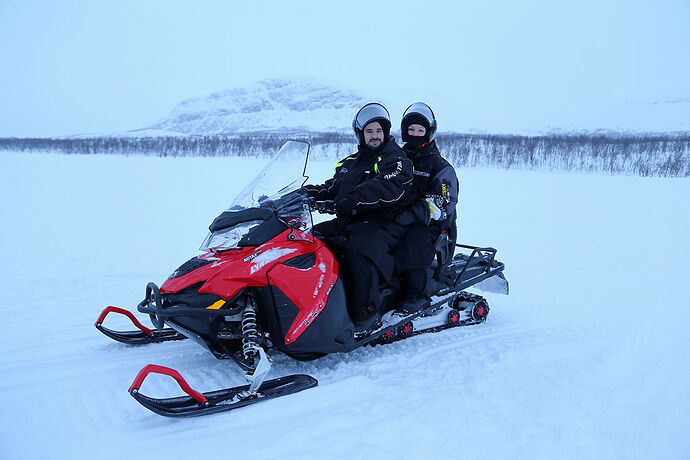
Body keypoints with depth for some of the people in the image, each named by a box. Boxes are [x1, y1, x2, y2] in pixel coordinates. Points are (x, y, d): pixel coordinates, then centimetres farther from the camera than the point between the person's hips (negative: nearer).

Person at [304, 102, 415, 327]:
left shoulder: (397, 160, 1)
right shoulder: (349, 163, 24)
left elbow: (390, 189, -19)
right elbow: (331, 187, 24)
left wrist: (353, 200, -33)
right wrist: (307, 193, 4)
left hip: (384, 223, -7)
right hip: (348, 222, 8)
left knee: (355, 246, -38)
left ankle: (365, 311, -32)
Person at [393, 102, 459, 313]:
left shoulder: (439, 165, 0)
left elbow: (443, 202, -12)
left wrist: (414, 213, -28)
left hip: (433, 225, -5)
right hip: (399, 220, 5)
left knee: (413, 238, -37)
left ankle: (415, 293, -26)